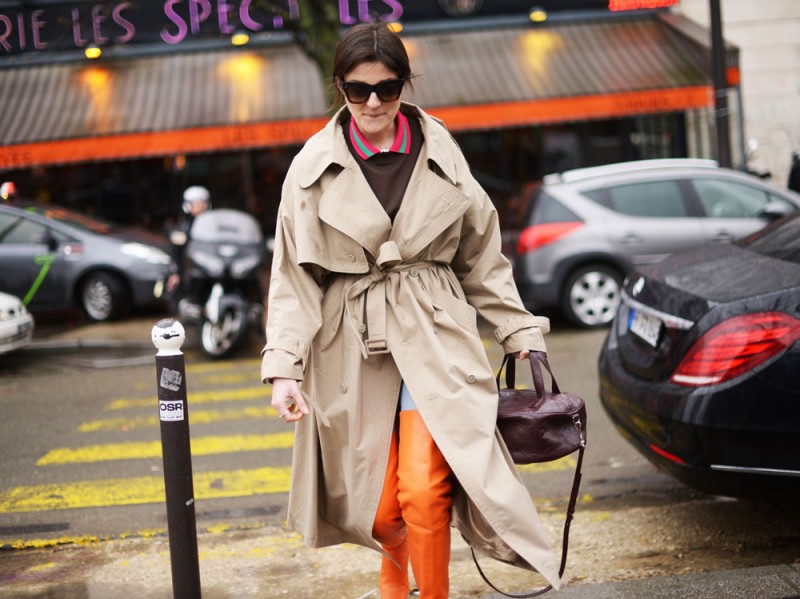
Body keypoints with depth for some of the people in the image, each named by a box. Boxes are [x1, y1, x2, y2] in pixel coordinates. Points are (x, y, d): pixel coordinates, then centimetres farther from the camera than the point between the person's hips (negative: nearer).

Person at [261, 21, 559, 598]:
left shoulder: (440, 153, 4)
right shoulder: (315, 167, 0)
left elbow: (481, 258, 11)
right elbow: (293, 275, 0)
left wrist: (523, 334, 10)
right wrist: (284, 366, -9)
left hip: (434, 338, 0)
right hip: (353, 347, 0)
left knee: (424, 491, -17)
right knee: (380, 507, 6)